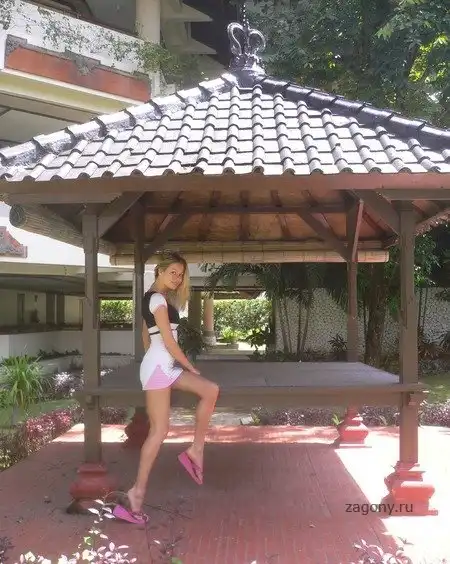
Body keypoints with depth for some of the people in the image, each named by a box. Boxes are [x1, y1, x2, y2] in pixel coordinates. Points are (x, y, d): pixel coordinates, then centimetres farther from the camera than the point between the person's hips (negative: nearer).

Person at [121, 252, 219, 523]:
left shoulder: (152, 297, 16)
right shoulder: (159, 299, -14)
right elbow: (169, 341, -17)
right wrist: (191, 367, -5)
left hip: (163, 365, 10)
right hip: (159, 366, -10)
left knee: (211, 390, 0)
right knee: (160, 430, -6)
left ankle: (196, 449, 3)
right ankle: (139, 489, 2)